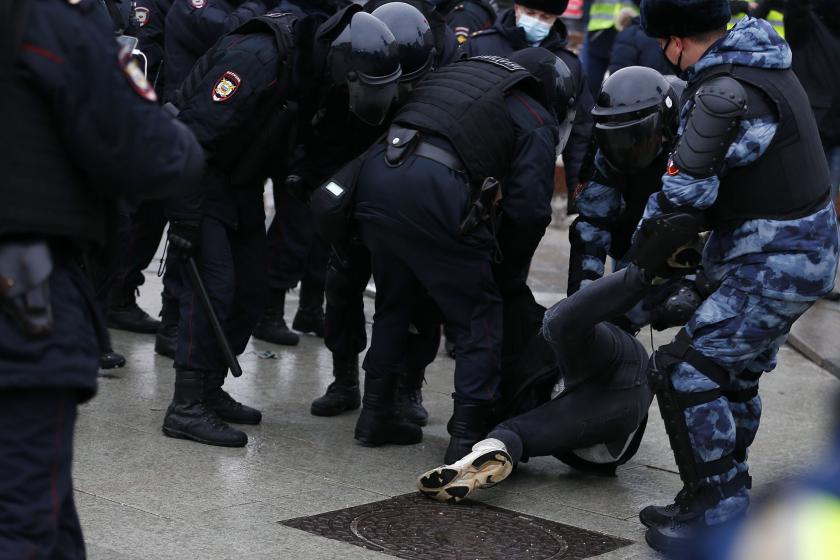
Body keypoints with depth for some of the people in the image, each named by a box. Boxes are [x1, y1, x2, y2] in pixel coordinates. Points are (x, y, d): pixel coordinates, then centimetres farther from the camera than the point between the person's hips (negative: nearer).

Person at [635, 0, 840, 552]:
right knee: (735, 376, 20)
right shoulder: (769, 65, 9)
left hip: (775, 263, -10)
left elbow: (683, 198, -20)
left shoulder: (722, 92, -22)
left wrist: (644, 249, -2)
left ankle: (715, 510, -3)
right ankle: (727, 499, 31)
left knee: (684, 370, -10)